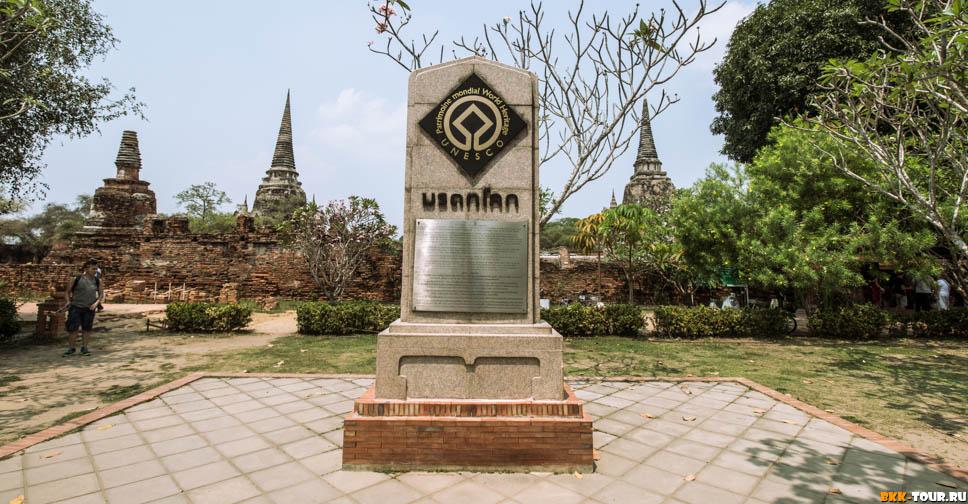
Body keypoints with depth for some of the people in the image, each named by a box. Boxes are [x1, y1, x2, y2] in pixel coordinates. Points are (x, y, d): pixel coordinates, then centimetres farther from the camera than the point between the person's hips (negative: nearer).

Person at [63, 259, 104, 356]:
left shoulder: (97, 281, 3)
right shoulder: (77, 279, -4)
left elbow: (101, 294, 10)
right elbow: (68, 291, 6)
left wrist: (96, 303, -6)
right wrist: (68, 301, -8)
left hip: (89, 309, 2)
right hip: (75, 307, -2)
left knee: (87, 329, 7)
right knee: (72, 329, -1)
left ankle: (84, 348, 17)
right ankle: (71, 348, 13)